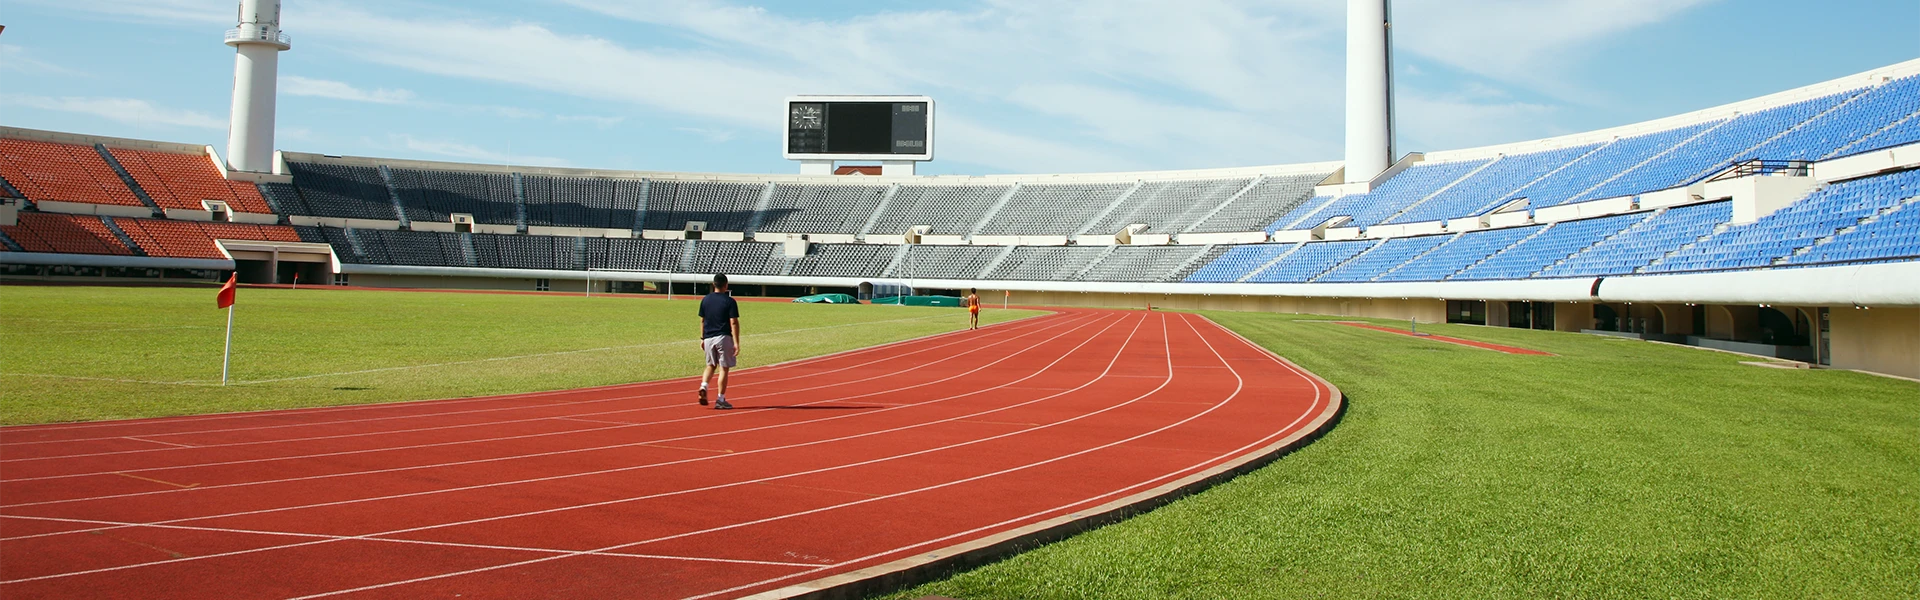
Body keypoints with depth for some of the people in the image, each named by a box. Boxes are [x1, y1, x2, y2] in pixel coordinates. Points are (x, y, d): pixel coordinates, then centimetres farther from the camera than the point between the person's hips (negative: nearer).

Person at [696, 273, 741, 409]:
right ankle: (720, 400, 4)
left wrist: (702, 339, 19)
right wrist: (736, 343, -11)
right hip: (723, 337, -5)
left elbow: (702, 321, 11)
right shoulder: (729, 301, -8)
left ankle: (703, 386, -4)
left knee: (711, 365, 20)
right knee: (724, 368, 3)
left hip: (708, 338, 5)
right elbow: (734, 323, -12)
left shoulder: (705, 300, 6)